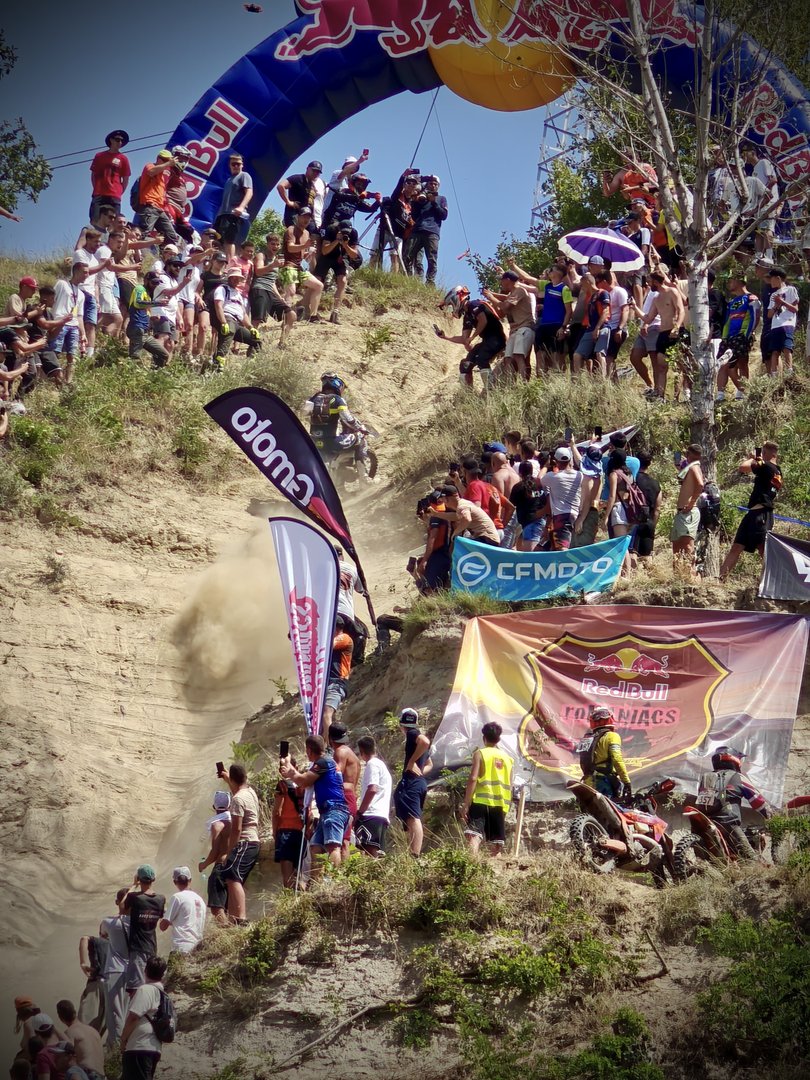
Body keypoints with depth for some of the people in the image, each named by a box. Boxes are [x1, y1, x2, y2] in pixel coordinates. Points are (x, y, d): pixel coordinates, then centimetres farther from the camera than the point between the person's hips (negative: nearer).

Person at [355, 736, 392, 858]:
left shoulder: (372, 764, -2)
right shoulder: (382, 765, 28)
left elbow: (372, 789, -15)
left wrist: (359, 812, -13)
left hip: (371, 815, -10)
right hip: (383, 817, 10)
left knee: (370, 851, -20)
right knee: (378, 854, 5)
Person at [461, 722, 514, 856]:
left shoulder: (480, 753, 1)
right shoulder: (507, 757, 15)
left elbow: (473, 779, -10)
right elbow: (510, 786, 14)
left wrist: (466, 804, -9)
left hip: (481, 802, -4)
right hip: (500, 804, 4)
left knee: (474, 836, -19)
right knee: (496, 845, 12)